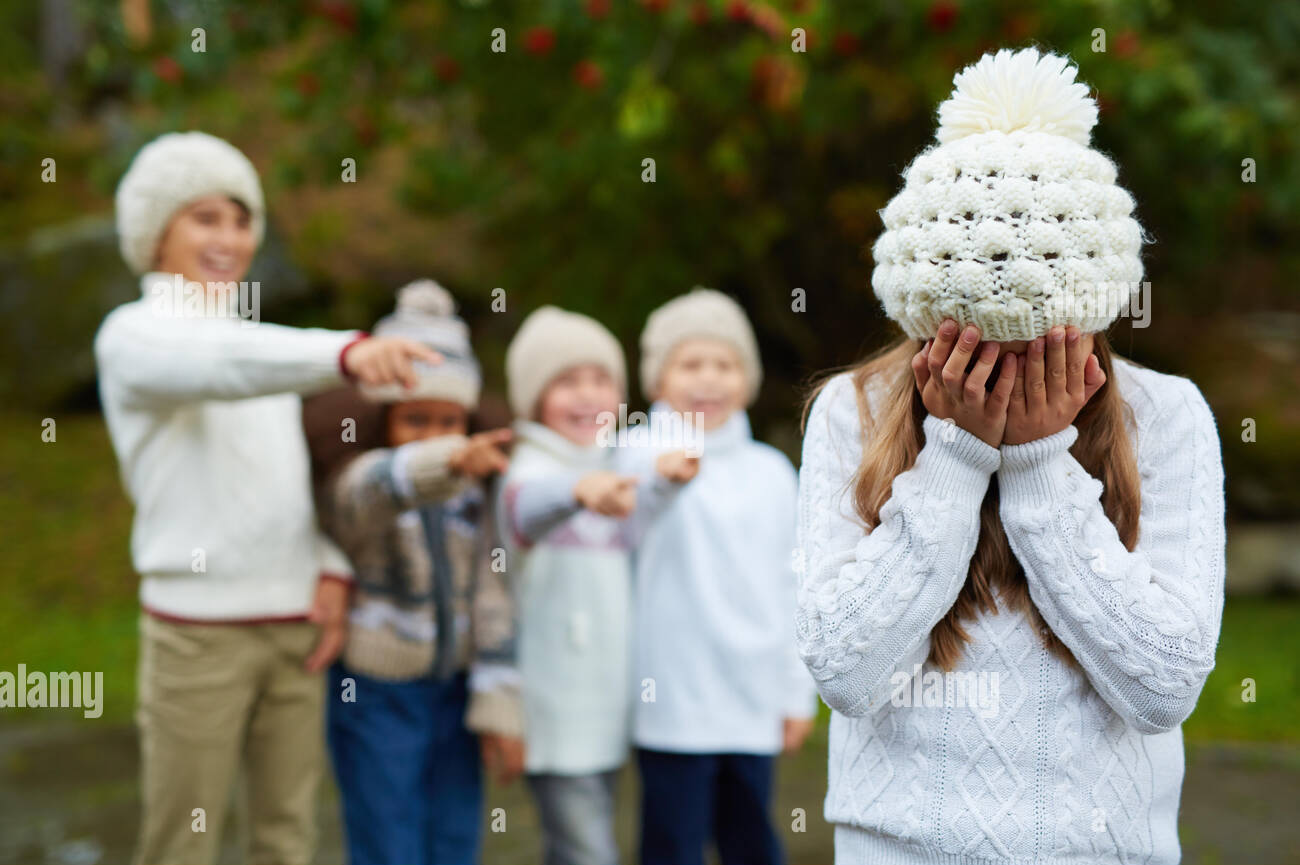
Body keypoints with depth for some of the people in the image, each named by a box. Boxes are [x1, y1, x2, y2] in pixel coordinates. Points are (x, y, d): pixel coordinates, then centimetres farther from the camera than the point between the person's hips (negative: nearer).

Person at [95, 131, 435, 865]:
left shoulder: (263, 342, 18)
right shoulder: (134, 336, -5)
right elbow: (222, 364, -27)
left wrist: (332, 569, 0)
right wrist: (348, 352, -44)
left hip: (295, 626, 6)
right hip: (198, 630, -6)